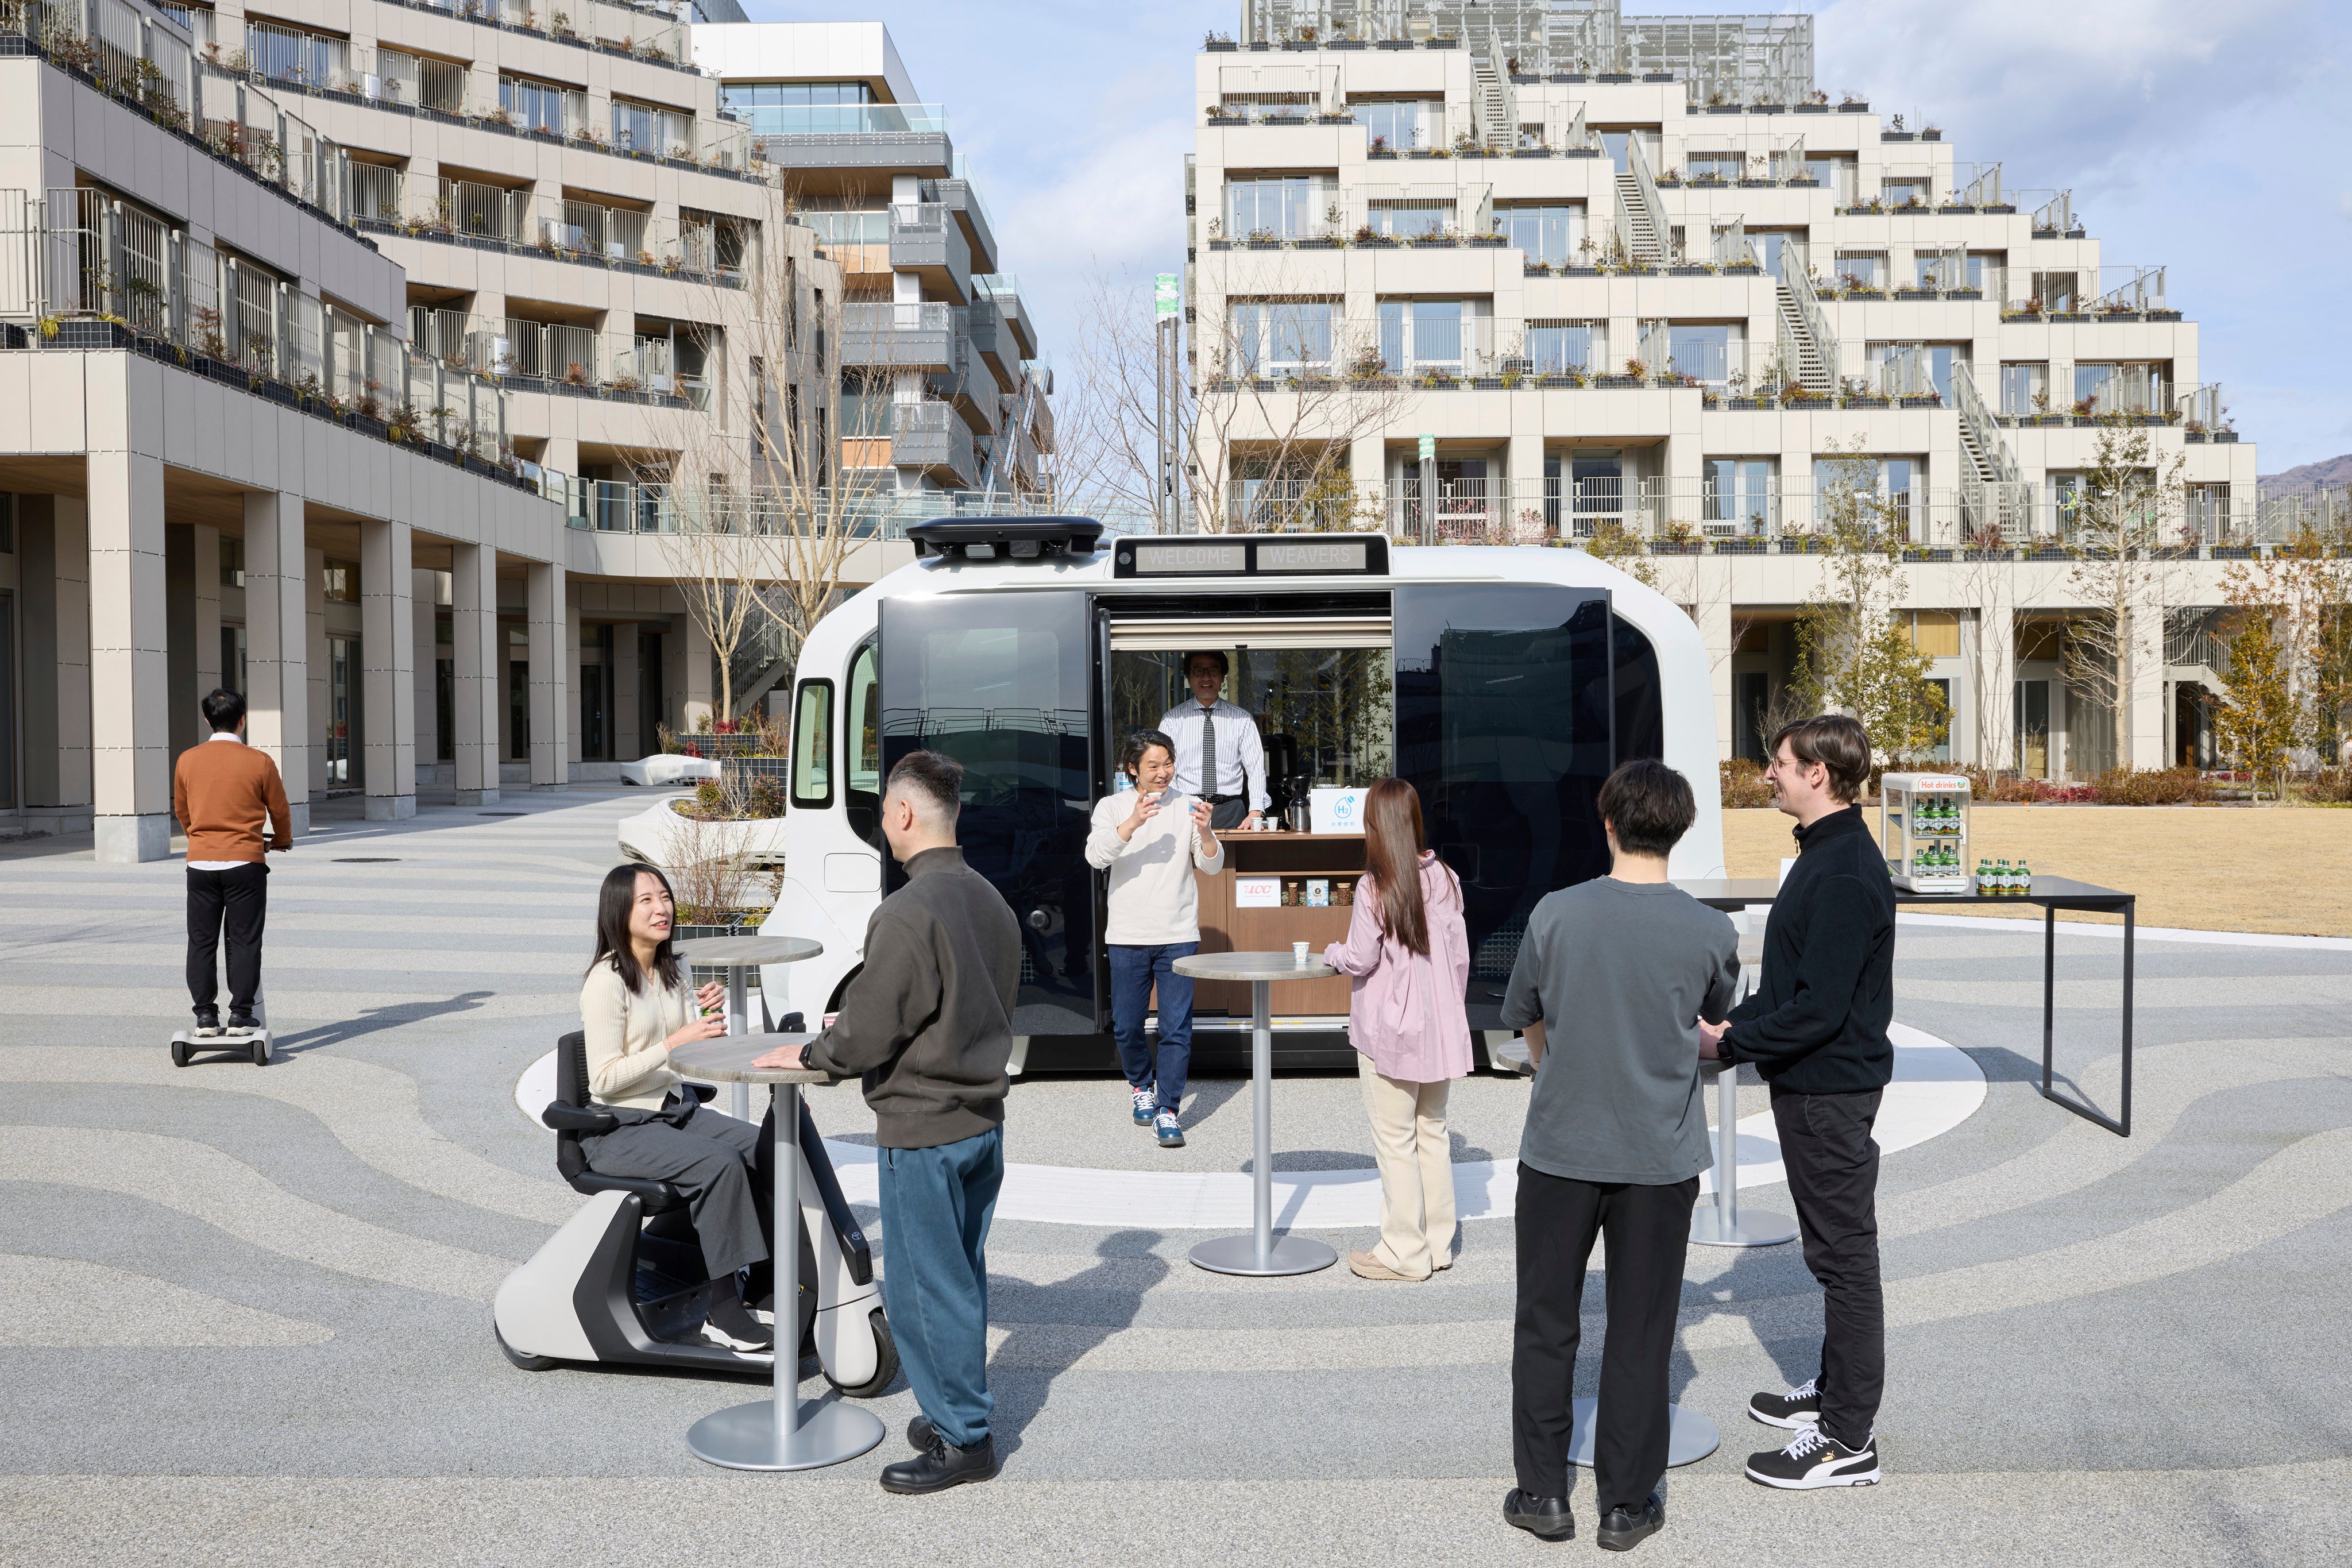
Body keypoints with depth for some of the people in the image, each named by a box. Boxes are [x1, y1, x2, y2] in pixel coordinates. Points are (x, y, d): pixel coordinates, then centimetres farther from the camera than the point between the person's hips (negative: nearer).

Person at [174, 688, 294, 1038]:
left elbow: (181, 811, 16)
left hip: (200, 862, 3)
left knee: (201, 942, 9)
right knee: (244, 941, 4)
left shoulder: (187, 760, 2)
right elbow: (279, 810, 5)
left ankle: (205, 1016, 9)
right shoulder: (259, 762, -6)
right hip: (245, 864, -2)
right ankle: (240, 1016, 3)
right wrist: (282, 840, 26)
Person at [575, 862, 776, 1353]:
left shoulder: (673, 971, 10)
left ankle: (760, 1284, -5)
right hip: (620, 1128, -8)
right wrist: (675, 1042, -26)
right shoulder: (607, 982, -15)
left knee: (766, 1147, -13)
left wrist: (707, 1016, -7)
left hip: (676, 1109, 8)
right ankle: (724, 1311, -23)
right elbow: (606, 1079, -19)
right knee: (720, 1163, -29)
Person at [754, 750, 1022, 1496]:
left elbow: (868, 1036, -20)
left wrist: (809, 1053, 1)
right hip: (983, 1118, 8)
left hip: (922, 1129, -8)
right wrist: (857, 1024, 19)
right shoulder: (991, 902, 5)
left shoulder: (908, 913, -22)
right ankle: (961, 1411, 30)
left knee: (923, 1286, 4)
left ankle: (962, 1438, 13)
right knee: (962, 1277, 18)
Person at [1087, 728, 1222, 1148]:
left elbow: (1213, 866, -1)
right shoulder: (1112, 807, 2)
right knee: (1126, 1027, 9)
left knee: (1177, 1028, -4)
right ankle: (1141, 1086, 35)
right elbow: (1096, 856, -14)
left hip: (1178, 935, 0)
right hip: (1128, 937, 0)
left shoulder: (1186, 807, 4)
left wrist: (1204, 832, -21)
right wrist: (1133, 823, -28)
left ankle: (1168, 1111, 4)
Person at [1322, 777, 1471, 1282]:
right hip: (1438, 1028, 6)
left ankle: (1405, 1253, 10)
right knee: (1432, 1132, 15)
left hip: (1389, 1032, -6)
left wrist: (1333, 952, 8)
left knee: (1395, 1141, 4)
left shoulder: (1375, 888, -16)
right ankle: (1438, 1244, 23)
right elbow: (1460, 955, 4)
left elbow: (1361, 959, -13)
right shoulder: (1443, 878, 0)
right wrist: (1450, 1008, 15)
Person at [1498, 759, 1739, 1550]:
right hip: (1659, 1158, 1)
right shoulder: (1711, 931, -8)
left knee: (1546, 1327, 13)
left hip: (1559, 1150, 0)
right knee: (1640, 1335, 12)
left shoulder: (1556, 914, -10)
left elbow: (1528, 1025, 2)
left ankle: (1543, 1493, 22)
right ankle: (1626, 1506, 21)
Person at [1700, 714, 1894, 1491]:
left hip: (1831, 1089, -11)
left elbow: (1820, 1006, -26)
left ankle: (1849, 1439, 7)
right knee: (1833, 1245, 20)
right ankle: (1837, 1388, 35)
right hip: (1812, 1083, 11)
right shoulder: (1825, 855, 11)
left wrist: (1729, 1043, -18)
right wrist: (1734, 1021, 5)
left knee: (1844, 1251, -2)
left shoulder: (1845, 873, -23)